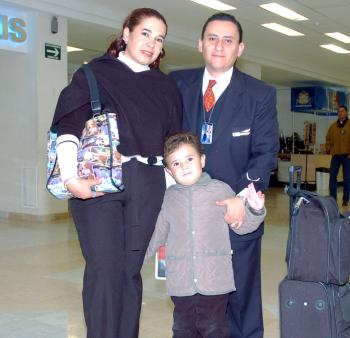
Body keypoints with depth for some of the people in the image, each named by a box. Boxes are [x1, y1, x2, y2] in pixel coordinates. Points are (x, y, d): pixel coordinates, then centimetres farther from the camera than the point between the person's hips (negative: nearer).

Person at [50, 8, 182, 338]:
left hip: (146, 186, 3)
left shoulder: (166, 87, 15)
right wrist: (70, 177, -19)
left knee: (131, 270, 5)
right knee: (105, 269, -6)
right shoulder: (95, 73, 5)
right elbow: (68, 125, -6)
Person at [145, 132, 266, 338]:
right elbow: (159, 232, 18)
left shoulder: (220, 190, -3)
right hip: (181, 282, 3)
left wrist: (254, 210, -17)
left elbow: (241, 226, 1)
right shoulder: (169, 197, 5)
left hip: (214, 281, -3)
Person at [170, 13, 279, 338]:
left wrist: (244, 197, -19)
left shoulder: (261, 95, -1)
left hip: (236, 211, -2)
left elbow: (265, 153, -4)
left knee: (240, 296, 9)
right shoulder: (178, 83, 5)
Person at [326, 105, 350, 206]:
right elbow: (328, 138, 17)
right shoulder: (333, 126, 9)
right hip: (335, 155, 3)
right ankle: (332, 197, 10)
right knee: (332, 175, 2)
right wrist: (328, 148, 3)